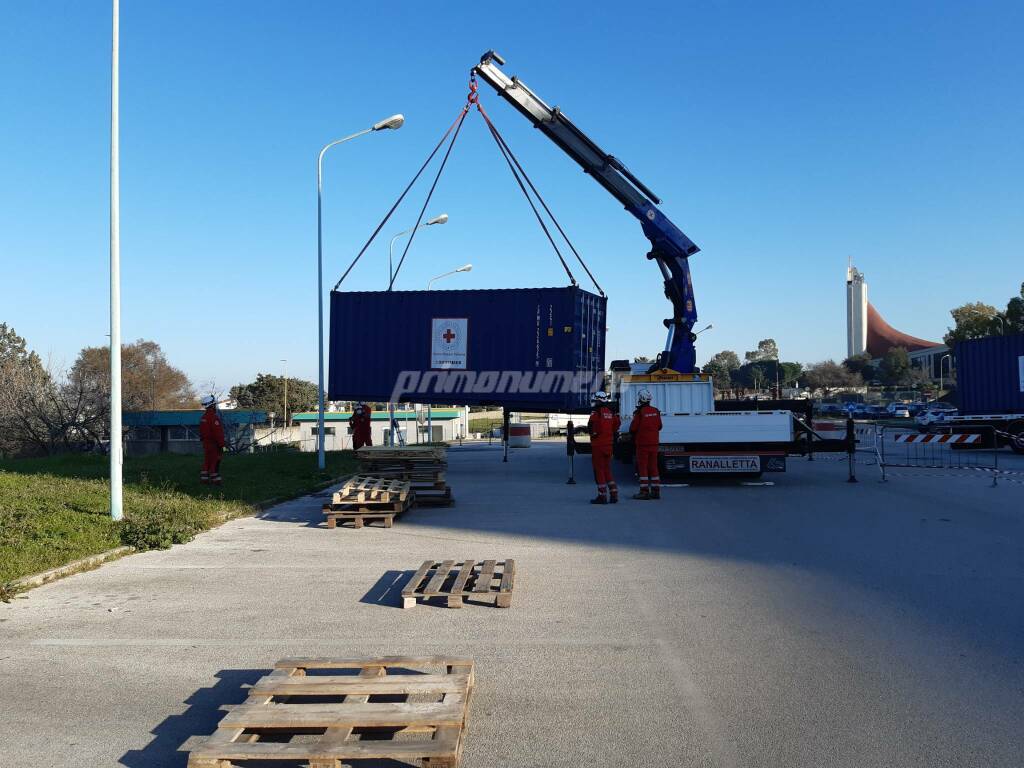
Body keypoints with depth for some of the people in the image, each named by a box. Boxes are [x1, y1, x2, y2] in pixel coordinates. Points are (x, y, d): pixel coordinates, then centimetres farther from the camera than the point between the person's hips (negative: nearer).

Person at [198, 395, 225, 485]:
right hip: (213, 443, -9)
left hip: (206, 442, 9)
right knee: (215, 461, -5)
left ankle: (204, 478, 17)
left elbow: (202, 431, 17)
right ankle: (215, 479, -3)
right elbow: (217, 432, -20)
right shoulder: (213, 416, -18)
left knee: (207, 461, 15)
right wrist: (221, 444, -17)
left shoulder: (203, 416, 11)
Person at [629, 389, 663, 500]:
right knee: (653, 466, 11)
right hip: (654, 443, 6)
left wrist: (633, 435, 11)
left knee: (642, 467, -1)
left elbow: (633, 428, -11)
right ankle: (656, 491, 13)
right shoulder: (656, 411, 4)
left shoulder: (639, 412, -14)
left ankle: (644, 491, -2)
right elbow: (659, 426, 12)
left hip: (642, 443, -6)